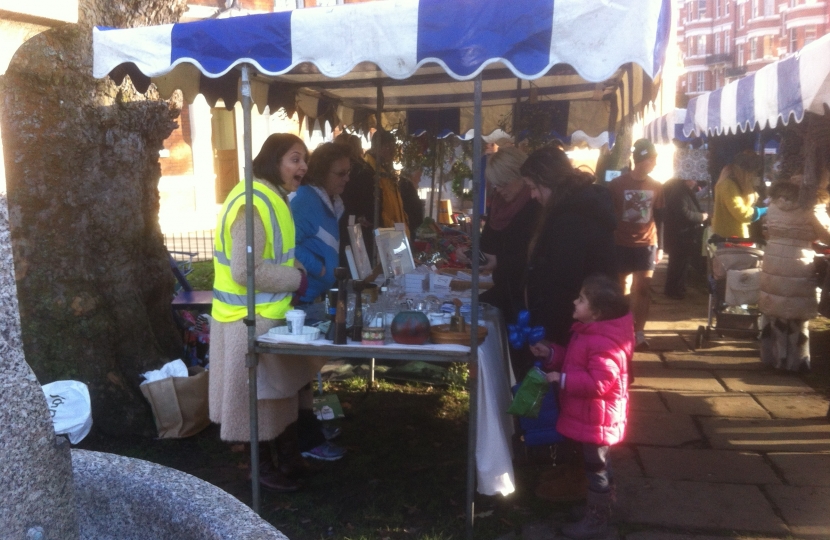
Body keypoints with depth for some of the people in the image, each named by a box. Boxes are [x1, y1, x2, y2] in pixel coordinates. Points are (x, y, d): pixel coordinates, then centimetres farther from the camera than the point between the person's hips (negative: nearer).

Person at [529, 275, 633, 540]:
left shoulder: (604, 343, -29)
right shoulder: (588, 332, 5)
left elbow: (598, 382, -33)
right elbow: (574, 361, 17)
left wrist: (563, 379, -29)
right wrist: (550, 354, 3)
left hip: (596, 420, -11)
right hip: (588, 417, 11)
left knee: (597, 469, 6)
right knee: (597, 467, 24)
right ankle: (601, 509, 41)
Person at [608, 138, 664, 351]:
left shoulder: (656, 187, 3)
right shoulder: (617, 184, -4)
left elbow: (659, 218, 9)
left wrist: (660, 246, 6)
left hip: (646, 245, 2)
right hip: (621, 244, -2)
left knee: (643, 289, -1)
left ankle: (639, 332, 5)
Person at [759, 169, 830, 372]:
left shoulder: (776, 202, 10)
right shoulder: (811, 206, -7)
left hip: (772, 263, 5)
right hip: (797, 266, -5)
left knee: (773, 313, 11)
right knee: (796, 316, 4)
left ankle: (773, 357, 18)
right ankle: (795, 361, 11)